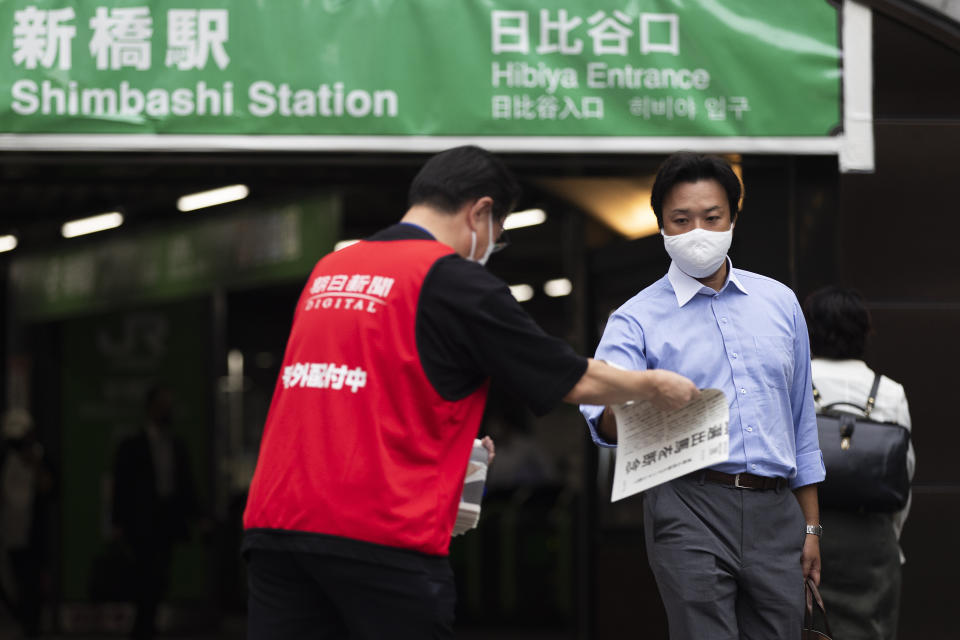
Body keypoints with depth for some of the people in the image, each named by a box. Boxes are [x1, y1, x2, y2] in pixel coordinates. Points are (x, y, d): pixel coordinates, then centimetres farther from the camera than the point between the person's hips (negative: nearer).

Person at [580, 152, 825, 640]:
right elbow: (603, 420, -15)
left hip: (774, 511, 4)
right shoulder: (637, 319, 2)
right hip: (691, 511, -3)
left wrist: (811, 526, 15)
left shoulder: (779, 303, 13)